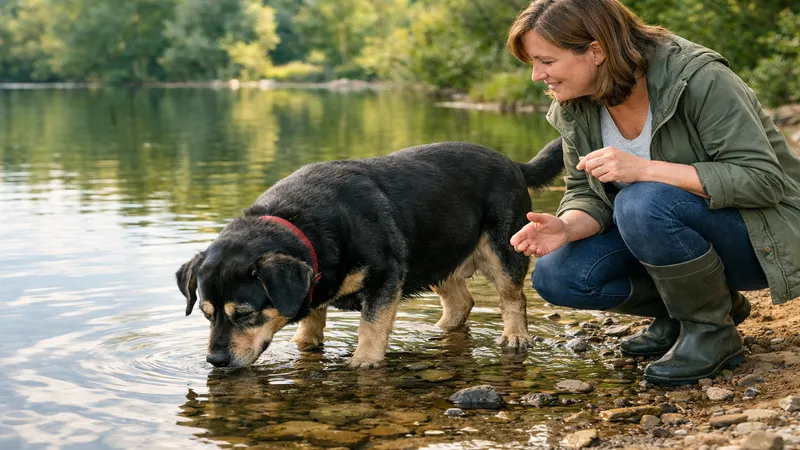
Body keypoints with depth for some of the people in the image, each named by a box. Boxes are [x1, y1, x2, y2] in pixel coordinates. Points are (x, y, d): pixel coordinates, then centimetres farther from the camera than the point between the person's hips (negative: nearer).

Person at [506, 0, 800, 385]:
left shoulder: (699, 79, -25)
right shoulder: (574, 108, -5)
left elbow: (763, 180, -28)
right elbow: (586, 193, 0)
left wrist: (643, 169, -35)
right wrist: (565, 227, -25)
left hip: (761, 236, -7)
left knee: (644, 204, -35)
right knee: (557, 277, -13)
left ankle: (712, 331, -11)